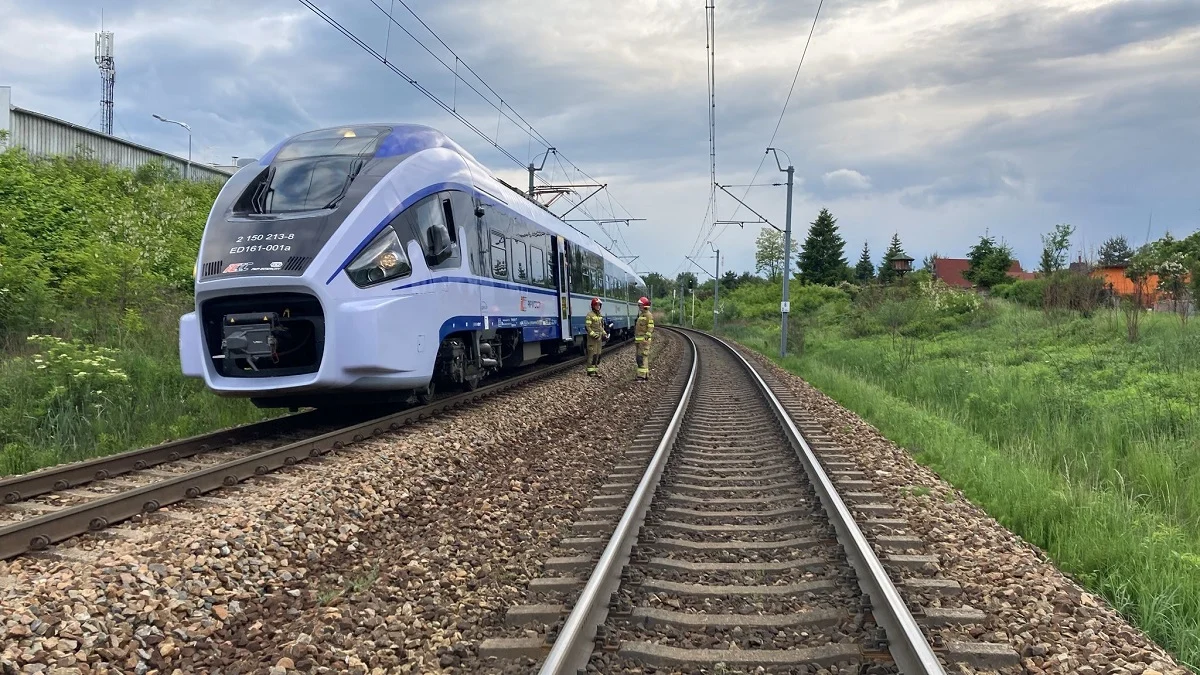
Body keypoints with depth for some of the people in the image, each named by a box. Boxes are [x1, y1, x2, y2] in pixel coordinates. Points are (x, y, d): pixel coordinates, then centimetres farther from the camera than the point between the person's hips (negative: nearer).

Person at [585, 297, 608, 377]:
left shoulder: (600, 315, 15)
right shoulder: (590, 315, -10)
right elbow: (588, 326, -15)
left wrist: (604, 334, 13)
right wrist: (594, 335, -20)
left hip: (599, 338, 8)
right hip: (592, 338, -8)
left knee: (598, 355, 9)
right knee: (592, 354, -9)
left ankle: (596, 370, 16)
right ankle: (590, 371, -5)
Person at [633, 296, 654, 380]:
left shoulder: (648, 315, -12)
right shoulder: (641, 314, 18)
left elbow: (650, 329, -17)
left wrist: (646, 338, -23)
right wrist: (635, 338, 23)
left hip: (644, 340, -10)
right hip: (639, 340, 10)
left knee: (642, 357, -14)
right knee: (640, 358, 12)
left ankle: (642, 376, -16)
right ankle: (646, 375, 18)